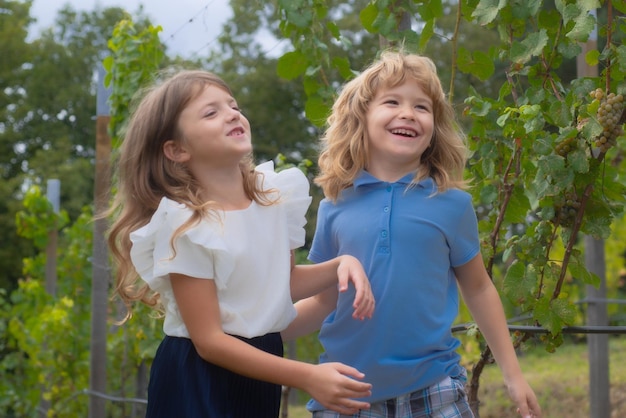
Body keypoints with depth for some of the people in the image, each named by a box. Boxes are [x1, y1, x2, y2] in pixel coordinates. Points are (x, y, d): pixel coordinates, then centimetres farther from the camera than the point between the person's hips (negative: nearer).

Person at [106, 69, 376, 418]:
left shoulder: (275, 193, -2)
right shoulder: (183, 224, -19)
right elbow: (208, 341, -19)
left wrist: (341, 264, -5)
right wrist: (308, 377, -24)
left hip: (258, 377, 6)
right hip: (201, 382, -6)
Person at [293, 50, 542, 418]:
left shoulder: (451, 203, -2)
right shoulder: (336, 207, 1)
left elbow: (478, 290, 8)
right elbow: (323, 301, 8)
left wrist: (513, 375, 9)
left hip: (431, 388, -1)